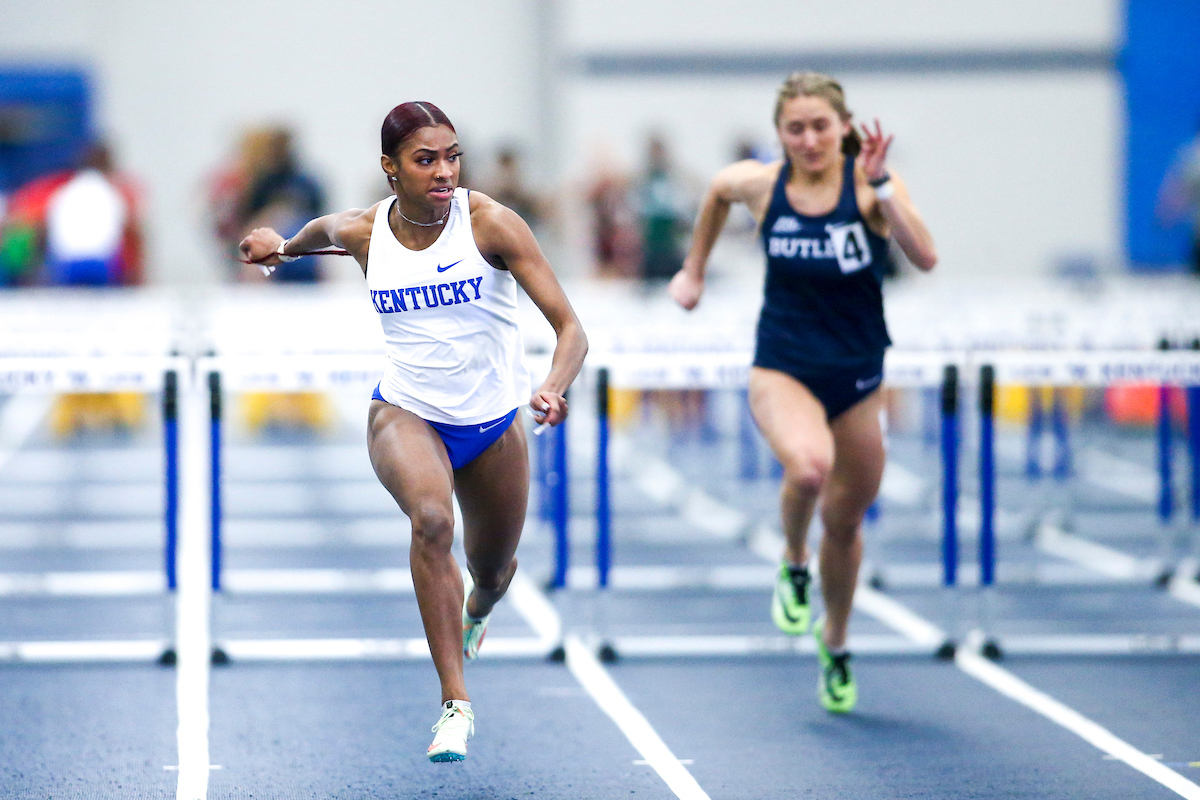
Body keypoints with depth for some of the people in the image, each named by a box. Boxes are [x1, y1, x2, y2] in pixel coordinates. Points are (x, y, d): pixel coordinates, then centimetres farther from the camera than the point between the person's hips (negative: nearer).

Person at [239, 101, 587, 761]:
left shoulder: (489, 222, -18)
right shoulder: (361, 232, -11)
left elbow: (570, 327, -22)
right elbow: (323, 231, 17)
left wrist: (553, 388, -39)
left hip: (493, 423, 1)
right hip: (405, 414, -1)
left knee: (493, 571, 17)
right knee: (431, 517, -33)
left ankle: (474, 613, 59)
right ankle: (455, 702, -32)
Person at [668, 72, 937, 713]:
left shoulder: (870, 184, -12)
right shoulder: (759, 184, -6)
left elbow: (925, 257, -27)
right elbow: (716, 192, 19)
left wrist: (879, 186, -35)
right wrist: (693, 270, 25)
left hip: (858, 377, 1)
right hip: (782, 368, -1)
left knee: (846, 521, 13)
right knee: (808, 468, -33)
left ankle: (835, 644, 40)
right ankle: (793, 566, -1)